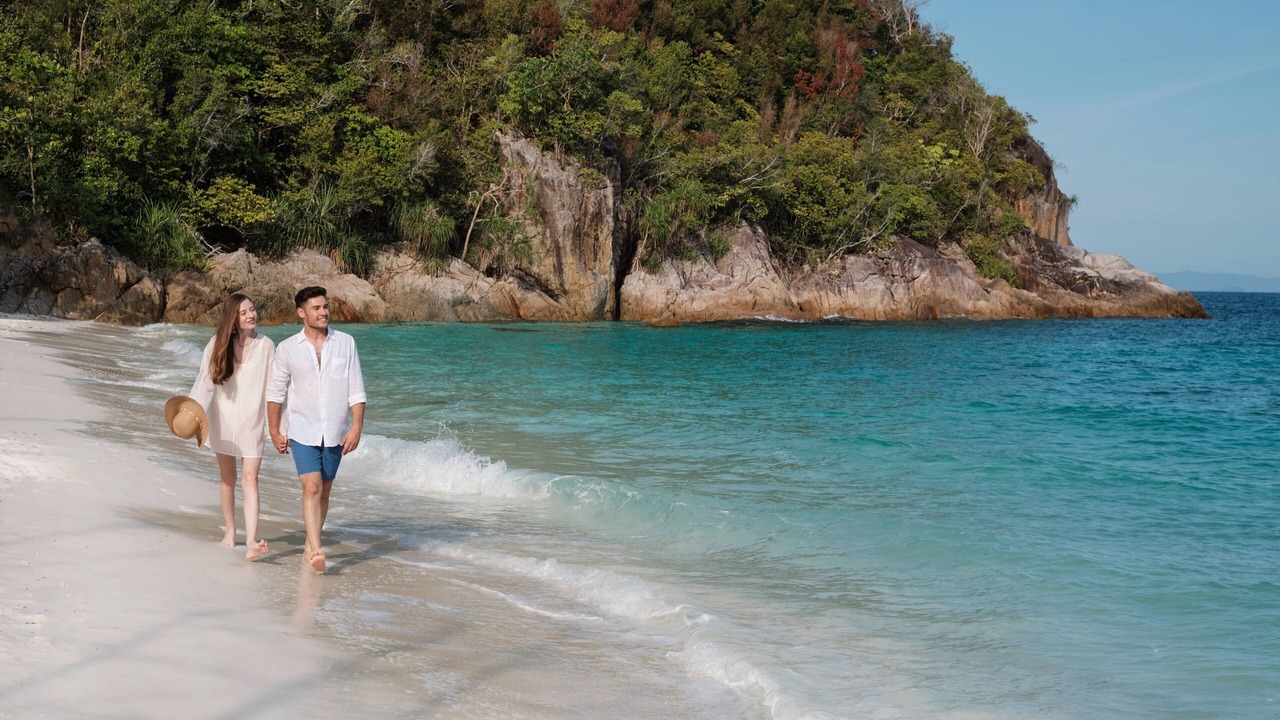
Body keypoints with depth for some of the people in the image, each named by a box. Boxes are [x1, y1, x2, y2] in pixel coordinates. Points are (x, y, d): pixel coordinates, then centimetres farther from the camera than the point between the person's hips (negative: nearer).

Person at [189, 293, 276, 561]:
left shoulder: (266, 345, -3)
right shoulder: (218, 344, -2)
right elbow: (205, 381, -4)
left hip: (252, 421, -1)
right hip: (224, 420, 1)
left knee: (250, 478, -10)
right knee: (228, 479, 12)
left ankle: (251, 541, -19)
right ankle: (229, 531, 28)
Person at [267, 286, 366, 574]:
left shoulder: (345, 343, 2)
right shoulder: (287, 348, -1)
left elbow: (356, 390, 1)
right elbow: (275, 392, 7)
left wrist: (357, 426, -7)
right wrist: (274, 432, 7)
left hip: (334, 431, 2)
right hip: (302, 430, -2)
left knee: (324, 491, 10)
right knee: (311, 488, -15)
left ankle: (310, 546, 25)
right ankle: (316, 551, -19)